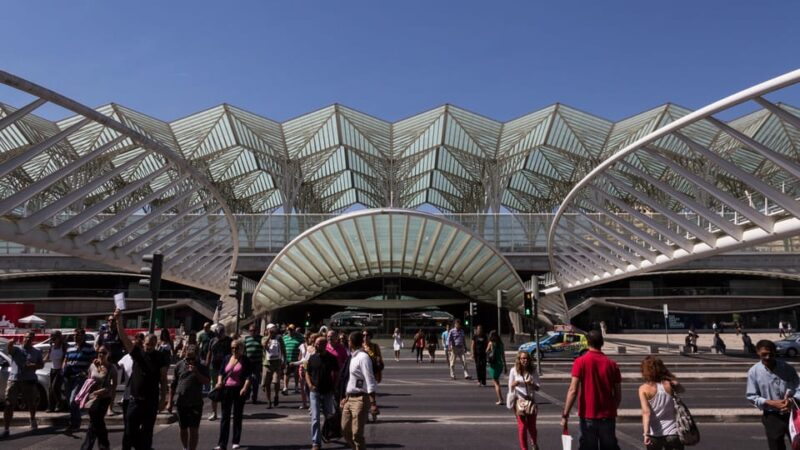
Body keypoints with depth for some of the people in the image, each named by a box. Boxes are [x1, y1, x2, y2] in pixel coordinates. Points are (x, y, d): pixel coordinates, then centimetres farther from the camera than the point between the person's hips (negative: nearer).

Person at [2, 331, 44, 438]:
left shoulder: (36, 352, 12)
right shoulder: (16, 349, 4)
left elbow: (41, 364, 12)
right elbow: (9, 350, -19)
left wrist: (33, 366, -10)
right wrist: (10, 344, -43)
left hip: (29, 381, 2)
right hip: (14, 380, -2)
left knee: (32, 403, 14)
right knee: (9, 405, -8)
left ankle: (33, 419, 40)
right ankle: (6, 429, -6)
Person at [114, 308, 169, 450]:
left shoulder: (160, 358, -3)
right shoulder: (137, 352, -1)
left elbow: (163, 379, -1)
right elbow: (124, 337, -12)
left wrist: (163, 399, -5)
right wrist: (119, 320, -25)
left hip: (151, 401, -1)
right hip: (135, 399, 1)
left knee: (147, 430, 8)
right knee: (130, 429, 5)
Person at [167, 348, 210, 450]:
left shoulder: (202, 367, -2)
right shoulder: (179, 365, 2)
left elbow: (206, 381, -14)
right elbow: (173, 385, 7)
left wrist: (196, 372, -25)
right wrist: (169, 402, 6)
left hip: (196, 403, -2)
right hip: (181, 403, 2)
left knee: (193, 430, -5)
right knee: (183, 429, 15)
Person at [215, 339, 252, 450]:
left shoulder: (245, 361, -2)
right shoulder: (227, 358, 8)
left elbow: (248, 377, -8)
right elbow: (221, 372, 10)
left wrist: (245, 388, -22)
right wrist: (219, 381, -9)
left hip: (239, 390, -2)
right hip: (226, 389, 2)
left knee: (238, 416, 9)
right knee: (225, 416, 2)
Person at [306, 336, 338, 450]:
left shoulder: (331, 358, -6)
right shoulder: (312, 357, -2)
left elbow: (336, 373, 1)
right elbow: (307, 373, 6)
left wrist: (334, 387, -6)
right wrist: (310, 385, -9)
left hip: (328, 392, 0)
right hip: (315, 391, 0)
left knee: (329, 416, 16)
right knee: (315, 418, -3)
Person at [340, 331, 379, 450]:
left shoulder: (363, 357, -15)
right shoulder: (352, 357, 11)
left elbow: (370, 381, -20)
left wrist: (373, 403, -25)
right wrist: (345, 398, 23)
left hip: (360, 399, -9)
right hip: (349, 398, 9)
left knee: (357, 434, -3)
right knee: (346, 431, 15)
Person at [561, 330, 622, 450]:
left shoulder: (580, 362, -9)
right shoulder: (612, 364, -1)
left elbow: (573, 391, -15)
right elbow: (618, 395, 3)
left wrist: (565, 415, -11)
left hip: (588, 416, -2)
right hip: (607, 416, 3)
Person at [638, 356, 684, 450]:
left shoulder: (643, 389, -10)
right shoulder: (669, 384, -3)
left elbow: (646, 412, -20)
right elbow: (681, 389, 21)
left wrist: (646, 433, -24)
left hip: (654, 434, -1)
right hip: (672, 432, 2)